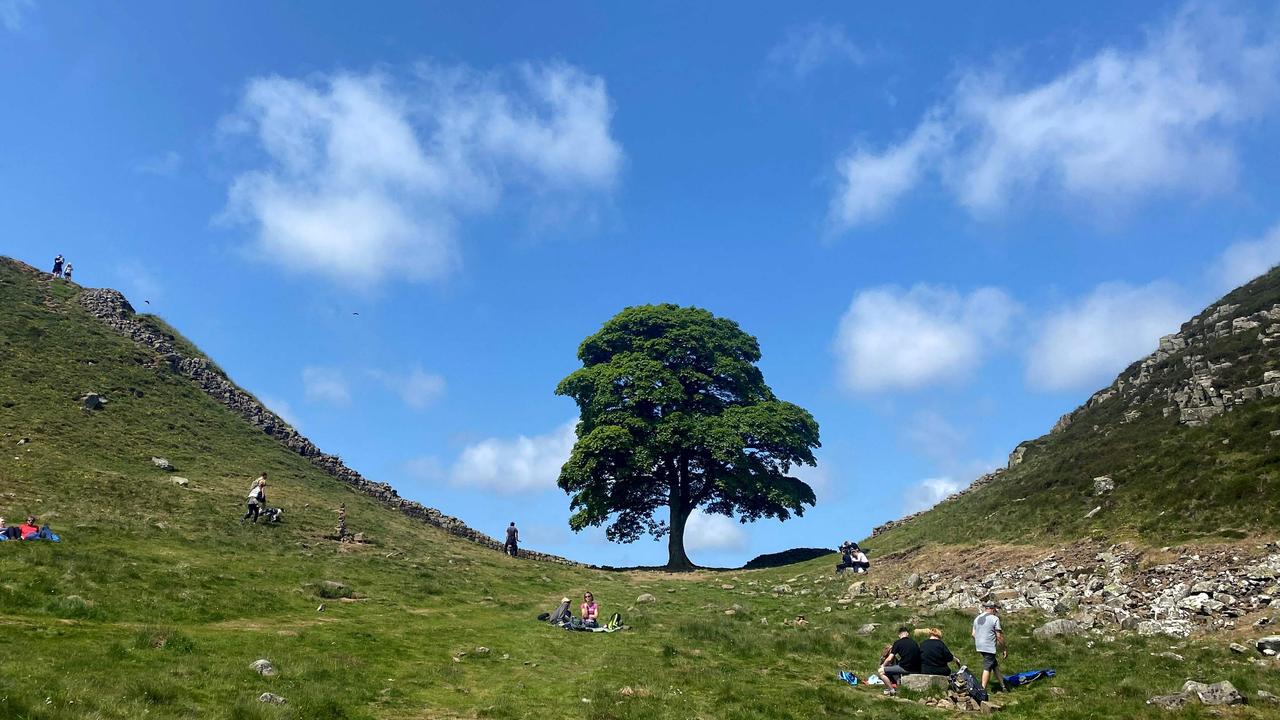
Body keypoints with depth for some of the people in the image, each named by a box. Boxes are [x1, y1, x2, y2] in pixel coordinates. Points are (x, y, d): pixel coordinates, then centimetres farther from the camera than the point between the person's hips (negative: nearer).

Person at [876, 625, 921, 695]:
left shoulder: (897, 642, -3)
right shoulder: (914, 643, 11)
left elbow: (889, 659, -4)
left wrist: (883, 665, 15)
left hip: (905, 668, -7)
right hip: (916, 670, 7)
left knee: (880, 671, 0)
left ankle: (892, 690, -6)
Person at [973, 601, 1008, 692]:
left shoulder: (977, 618, 11)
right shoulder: (995, 618, -9)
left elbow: (973, 634, 14)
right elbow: (999, 636, -9)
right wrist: (1004, 649, 0)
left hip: (979, 646, 7)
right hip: (989, 647, -7)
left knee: (995, 665, 19)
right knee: (987, 668, -4)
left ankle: (1002, 685, 26)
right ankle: (983, 689, -8)